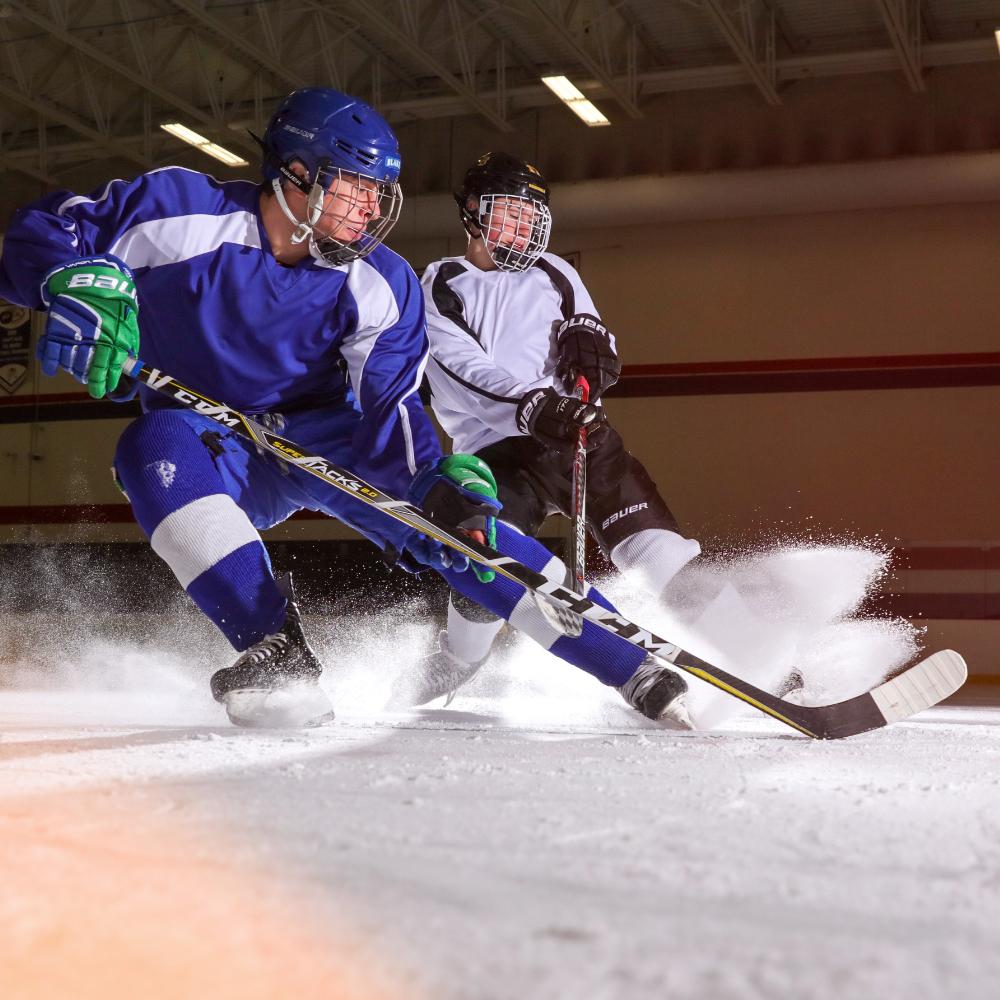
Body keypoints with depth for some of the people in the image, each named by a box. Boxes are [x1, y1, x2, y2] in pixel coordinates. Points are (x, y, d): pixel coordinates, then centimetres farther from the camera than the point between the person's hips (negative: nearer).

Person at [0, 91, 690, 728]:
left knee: (458, 515, -20)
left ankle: (633, 669, -15)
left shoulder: (383, 286, -13)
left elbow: (389, 409, -19)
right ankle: (278, 652, -37)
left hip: (324, 436, 1)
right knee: (154, 447, -36)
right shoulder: (183, 210, -19)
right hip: (216, 450, -1)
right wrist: (78, 283, -38)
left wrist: (439, 483, -39)